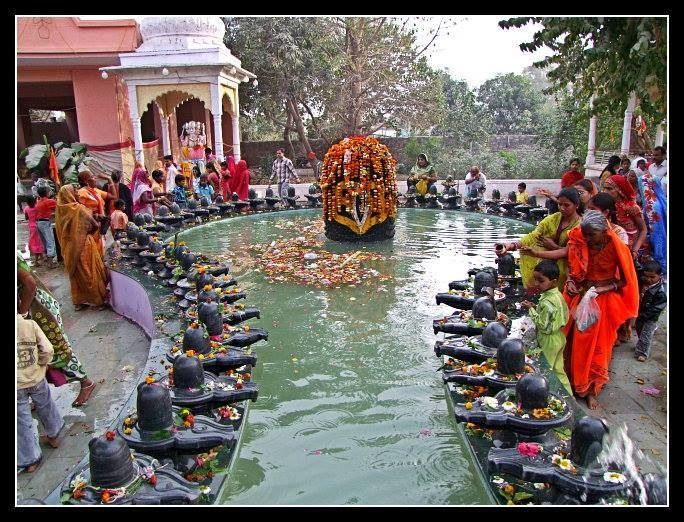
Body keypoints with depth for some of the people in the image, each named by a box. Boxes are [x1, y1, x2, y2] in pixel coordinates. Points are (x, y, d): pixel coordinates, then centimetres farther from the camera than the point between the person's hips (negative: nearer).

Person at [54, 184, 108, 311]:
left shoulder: (60, 210, -1)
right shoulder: (79, 209, -18)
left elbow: (60, 231, 8)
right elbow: (95, 226, -12)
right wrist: (88, 231, 7)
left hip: (69, 248, 6)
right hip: (83, 246, -6)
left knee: (76, 274, 16)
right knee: (91, 273, 5)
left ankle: (78, 302, 23)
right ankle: (98, 300, 12)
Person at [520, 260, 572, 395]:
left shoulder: (547, 302, -29)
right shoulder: (557, 294, -1)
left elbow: (543, 326, -25)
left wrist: (531, 309, -18)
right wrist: (535, 307, -1)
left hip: (549, 342, -9)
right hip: (558, 338, 9)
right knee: (557, 370, 20)